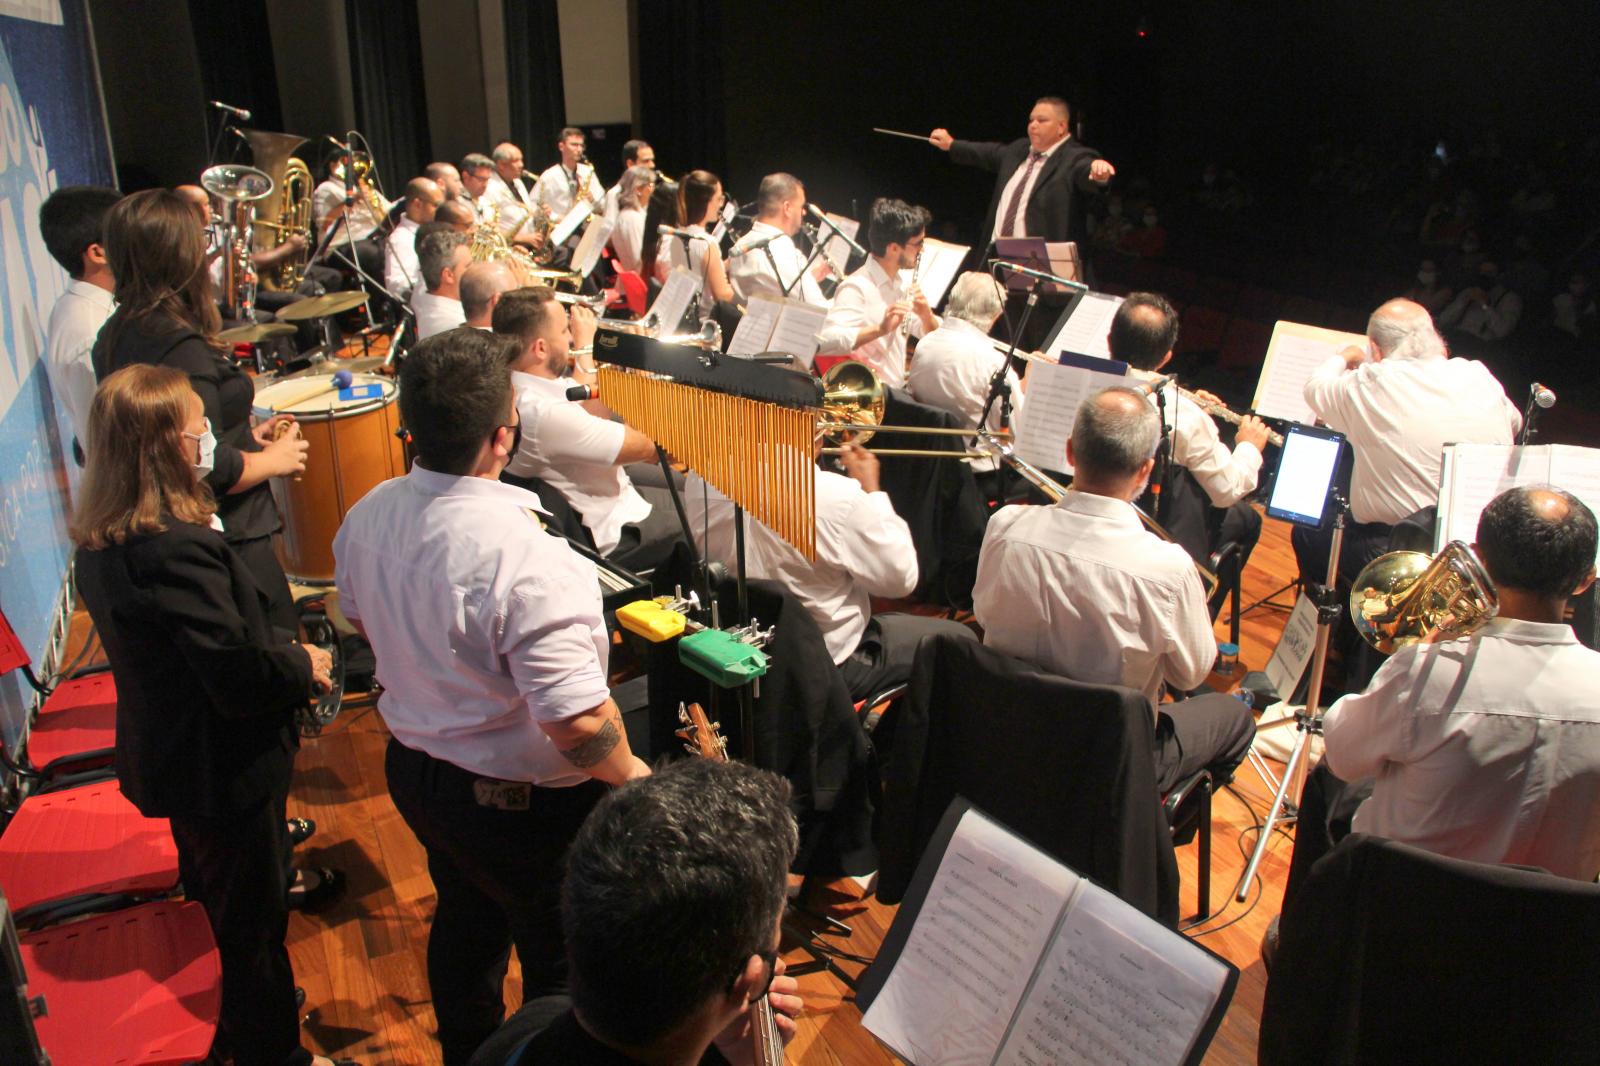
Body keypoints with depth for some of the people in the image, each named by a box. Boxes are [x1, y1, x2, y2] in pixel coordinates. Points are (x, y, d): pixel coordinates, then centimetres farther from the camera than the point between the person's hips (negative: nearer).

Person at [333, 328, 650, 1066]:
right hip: (522, 802, -8)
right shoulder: (525, 557, -36)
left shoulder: (369, 516, -10)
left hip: (413, 765, 8)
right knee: (561, 962, 19)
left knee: (465, 923, 32)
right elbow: (578, 722, -36)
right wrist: (632, 772, -16)